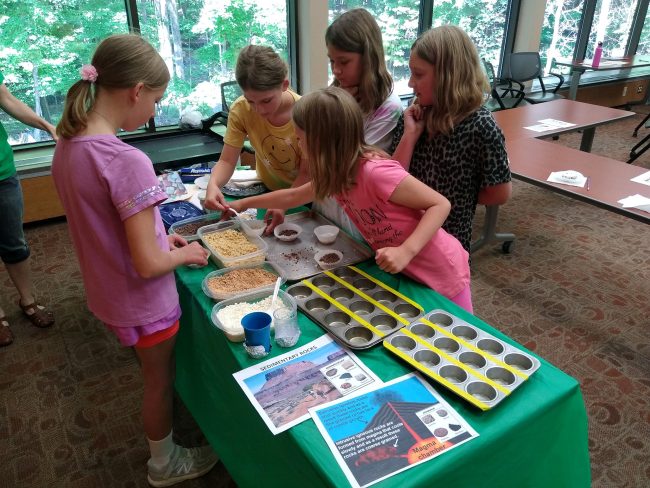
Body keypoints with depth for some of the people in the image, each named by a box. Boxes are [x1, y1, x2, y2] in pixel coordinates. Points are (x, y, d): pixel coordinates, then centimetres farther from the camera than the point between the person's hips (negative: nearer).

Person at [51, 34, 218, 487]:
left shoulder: (67, 146, -5)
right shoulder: (128, 161, -31)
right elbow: (148, 265, -28)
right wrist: (185, 253, -9)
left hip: (106, 294, 8)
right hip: (143, 302, -8)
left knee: (157, 372, 31)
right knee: (159, 381, 18)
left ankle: (164, 445, 57)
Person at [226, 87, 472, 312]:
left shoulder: (376, 172, -30)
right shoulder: (337, 174, -3)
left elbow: (440, 204, -26)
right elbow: (293, 196, 14)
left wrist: (406, 251, -37)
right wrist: (244, 203, 22)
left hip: (441, 274, -7)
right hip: (404, 274, 8)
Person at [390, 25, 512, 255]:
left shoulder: (480, 126, -19)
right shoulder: (414, 117, -6)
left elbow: (500, 193, -11)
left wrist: (455, 195, -3)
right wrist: (410, 134, -18)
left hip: (448, 240, -4)